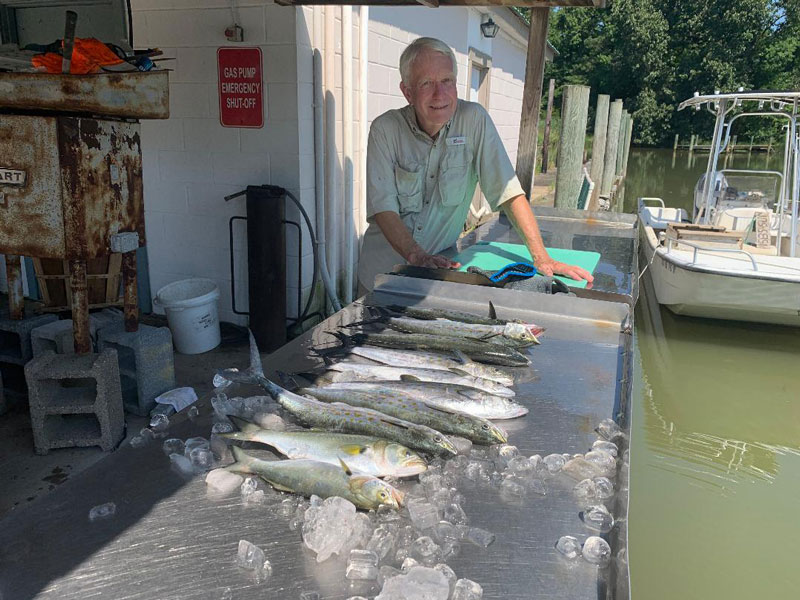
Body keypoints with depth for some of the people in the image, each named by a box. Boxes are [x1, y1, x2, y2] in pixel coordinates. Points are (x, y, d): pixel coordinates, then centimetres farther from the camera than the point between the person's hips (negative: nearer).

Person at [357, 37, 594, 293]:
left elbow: (508, 192, -11)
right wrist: (417, 257, -30)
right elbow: (383, 207, -15)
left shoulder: (474, 120, -9)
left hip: (441, 267, 0)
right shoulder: (385, 129, -9)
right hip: (382, 269, 0)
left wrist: (541, 258, -19)